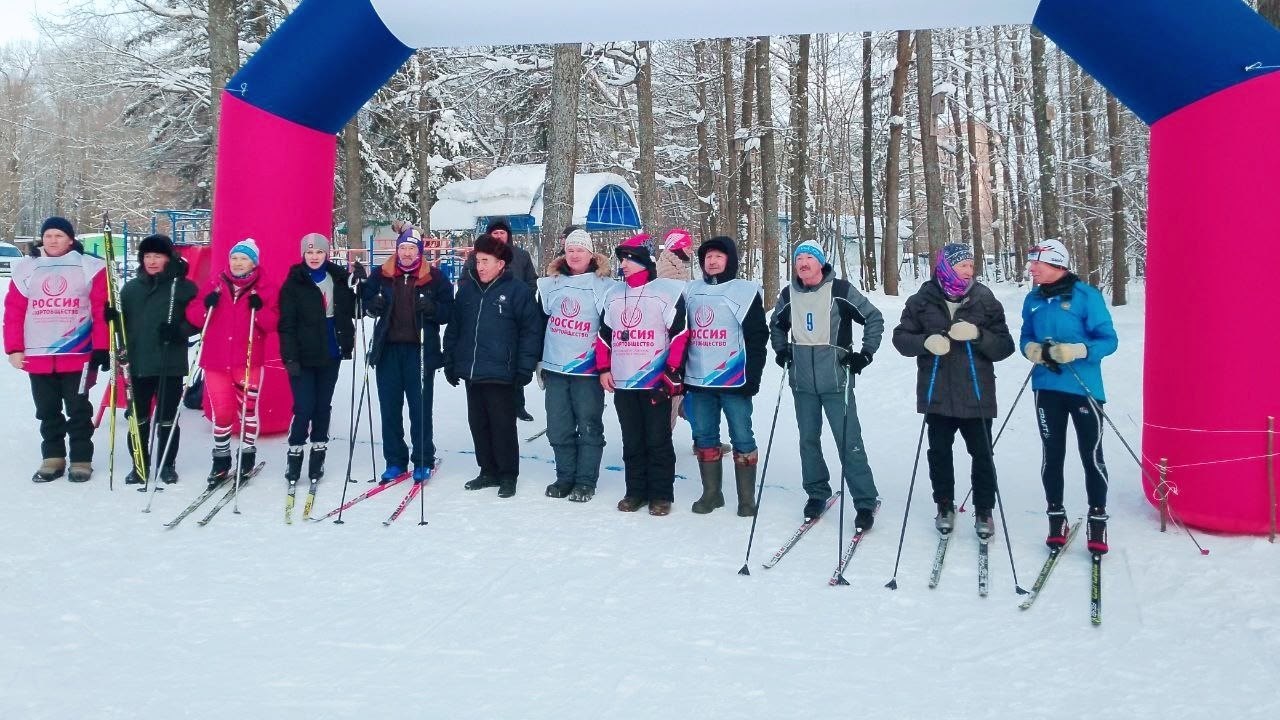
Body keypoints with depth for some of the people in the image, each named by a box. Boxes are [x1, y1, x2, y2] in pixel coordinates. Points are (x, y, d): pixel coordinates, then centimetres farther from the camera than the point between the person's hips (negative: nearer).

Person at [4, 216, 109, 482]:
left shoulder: (90, 268, -2)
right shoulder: (26, 270, 9)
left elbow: (102, 311, -6)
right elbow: (13, 312, 8)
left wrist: (101, 348, -10)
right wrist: (14, 349, 2)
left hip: (79, 356, -4)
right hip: (37, 357, 4)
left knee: (78, 411, 3)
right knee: (47, 412, 12)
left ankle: (81, 460, 13)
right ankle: (52, 458, 22)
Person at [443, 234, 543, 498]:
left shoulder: (517, 290, -6)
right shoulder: (467, 290, 10)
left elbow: (531, 330, -7)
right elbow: (454, 328, 15)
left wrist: (525, 367, -11)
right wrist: (450, 363, 12)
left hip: (500, 374, -5)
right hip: (470, 372, 6)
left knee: (503, 425, 2)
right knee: (478, 424, 13)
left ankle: (508, 475, 14)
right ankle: (488, 471, 26)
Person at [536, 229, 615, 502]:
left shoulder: (605, 285, -3)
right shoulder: (550, 284, 10)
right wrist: (538, 362, 13)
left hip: (588, 369, -4)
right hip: (555, 368, 4)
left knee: (589, 427, 3)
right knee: (559, 428, 8)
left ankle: (586, 481, 10)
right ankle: (565, 477, 20)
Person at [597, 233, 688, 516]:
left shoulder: (668, 291, -5)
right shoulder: (614, 295, 13)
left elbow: (679, 334, -7)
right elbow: (605, 333, 18)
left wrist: (673, 372, -11)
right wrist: (604, 368, 10)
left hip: (656, 383, -5)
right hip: (622, 383, 5)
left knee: (658, 441, 1)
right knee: (631, 441, 11)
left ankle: (661, 494, 9)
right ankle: (636, 491, 20)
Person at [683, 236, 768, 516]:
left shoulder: (745, 291, -2)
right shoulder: (691, 291, 12)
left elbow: (757, 336, -6)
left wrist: (752, 377, -12)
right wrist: (680, 376, 12)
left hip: (734, 380, -5)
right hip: (698, 381, 5)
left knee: (741, 437, 1)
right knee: (704, 437, 9)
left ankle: (747, 498, 9)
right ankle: (711, 493, 21)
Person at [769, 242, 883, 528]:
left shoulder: (840, 290, -6)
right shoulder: (788, 295, 6)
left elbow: (874, 318, 1)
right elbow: (776, 325, 25)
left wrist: (865, 353, -4)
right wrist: (781, 350, 10)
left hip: (836, 379, -4)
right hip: (802, 382, 4)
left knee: (849, 440, -5)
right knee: (808, 439, 11)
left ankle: (865, 502, 3)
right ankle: (817, 493, 26)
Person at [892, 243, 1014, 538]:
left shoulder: (985, 300, 0)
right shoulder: (923, 300, 0)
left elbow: (1005, 347, -1)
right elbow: (901, 337, 3)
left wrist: (978, 335, -19)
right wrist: (926, 342, -17)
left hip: (976, 395, 0)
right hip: (937, 393, 1)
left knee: (982, 455, 5)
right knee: (939, 453, 10)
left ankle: (984, 511, 21)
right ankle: (945, 506, 29)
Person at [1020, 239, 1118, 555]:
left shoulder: (1086, 295, -9)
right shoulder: (1033, 299, 7)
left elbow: (1108, 340, -9)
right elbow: (1026, 338, 16)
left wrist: (1076, 350, -25)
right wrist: (1032, 349, -7)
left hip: (1084, 387, -4)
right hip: (1047, 387, 4)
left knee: (1092, 456, 2)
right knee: (1052, 455, 10)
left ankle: (1097, 520, 15)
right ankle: (1056, 517, 22)